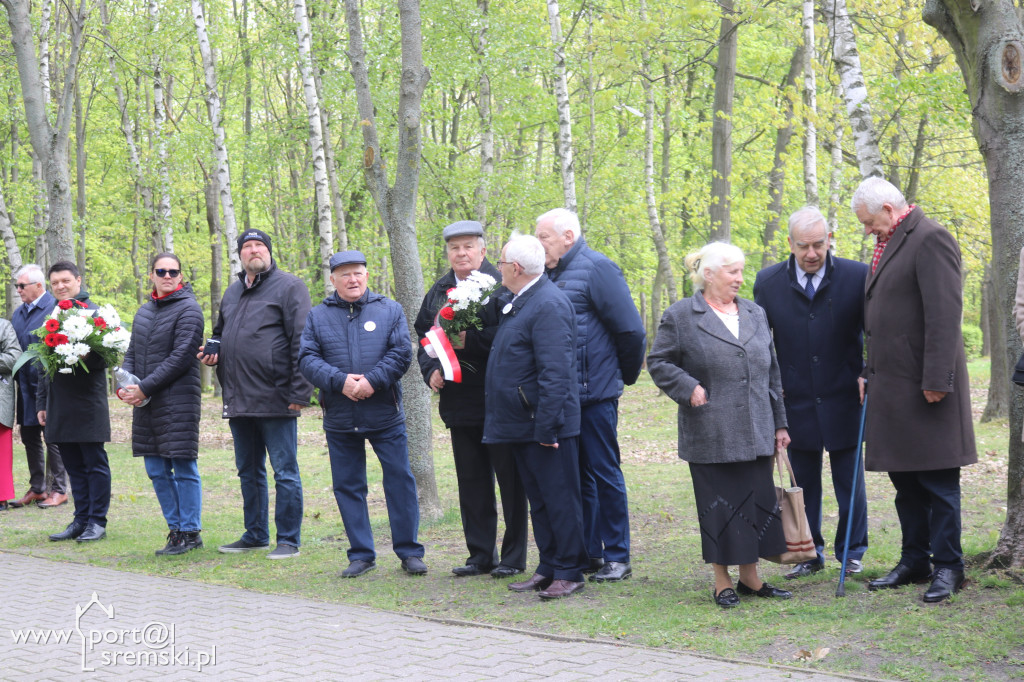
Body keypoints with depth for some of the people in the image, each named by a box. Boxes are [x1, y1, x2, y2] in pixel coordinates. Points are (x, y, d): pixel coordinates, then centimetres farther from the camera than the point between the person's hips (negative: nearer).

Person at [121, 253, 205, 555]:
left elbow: (181, 357, -14)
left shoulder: (188, 309, -7)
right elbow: (132, 353, 17)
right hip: (146, 405, 7)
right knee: (156, 470, 10)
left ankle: (190, 532, 4)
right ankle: (176, 528, 20)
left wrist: (144, 388, -15)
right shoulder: (144, 311, 16)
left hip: (179, 399, -7)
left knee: (183, 468, -4)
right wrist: (124, 386, -2)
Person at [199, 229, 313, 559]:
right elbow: (220, 333, 33)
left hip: (275, 399, -8)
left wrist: (300, 392, -15)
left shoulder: (288, 287, -3)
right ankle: (255, 535, 26)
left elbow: (301, 342, -9)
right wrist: (211, 352, 9)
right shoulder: (232, 292, 19)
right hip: (239, 401, 8)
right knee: (249, 471, 15)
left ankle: (288, 540, 3)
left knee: (284, 471, -3)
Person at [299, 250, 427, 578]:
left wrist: (372, 381, -17)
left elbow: (402, 353, -4)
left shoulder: (390, 311, 4)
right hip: (339, 419, 2)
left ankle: (409, 552, 10)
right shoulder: (318, 316, 7)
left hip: (385, 416, -2)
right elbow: (307, 359, -2)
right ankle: (361, 554, 17)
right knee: (347, 486, 7)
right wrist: (340, 381, -17)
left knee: (400, 480, 0)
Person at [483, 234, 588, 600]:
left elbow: (555, 373, -23)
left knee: (559, 500, -1)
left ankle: (569, 572, 7)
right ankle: (548, 568, 24)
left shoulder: (548, 305, -18)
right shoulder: (520, 303, 14)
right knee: (539, 501, 15)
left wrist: (547, 427, -24)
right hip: (521, 425, 10)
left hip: (545, 425, -10)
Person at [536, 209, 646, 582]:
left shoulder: (597, 268, -10)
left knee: (604, 473, -1)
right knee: (578, 475, 12)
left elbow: (631, 331, -11)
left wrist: (626, 375, -2)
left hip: (594, 393, -7)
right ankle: (588, 553, 20)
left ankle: (617, 558, 7)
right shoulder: (554, 274, 13)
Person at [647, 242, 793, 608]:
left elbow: (772, 372, 17)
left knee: (759, 501, 6)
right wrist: (689, 387, -14)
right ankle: (722, 582, 11)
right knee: (720, 506, 0)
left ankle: (750, 577, 18)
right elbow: (658, 362, 0)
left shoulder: (755, 314, 14)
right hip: (710, 436, -5)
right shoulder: (680, 316, -2)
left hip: (755, 434, 5)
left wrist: (779, 422, 15)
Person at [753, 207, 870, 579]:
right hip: (795, 403, 1)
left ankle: (852, 552, 22)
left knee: (849, 482, 7)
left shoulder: (857, 277, -5)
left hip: (844, 400, -1)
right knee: (803, 483, 10)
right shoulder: (768, 282, 0)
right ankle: (809, 553, 22)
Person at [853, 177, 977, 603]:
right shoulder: (888, 245, 17)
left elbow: (945, 314, -18)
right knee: (905, 480, 14)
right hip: (892, 385, 9)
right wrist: (870, 374, 16)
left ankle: (947, 567, 7)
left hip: (924, 386, -9)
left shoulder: (930, 239, -12)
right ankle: (914, 562, 23)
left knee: (937, 481, -1)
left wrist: (936, 380, -21)